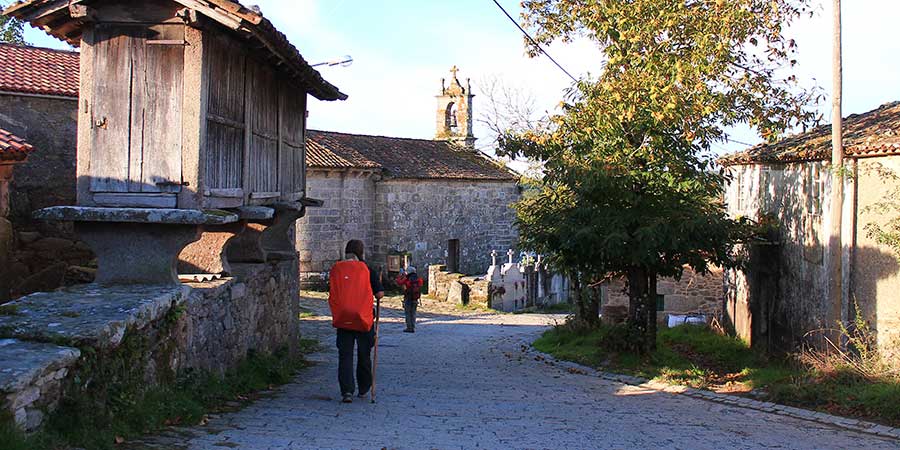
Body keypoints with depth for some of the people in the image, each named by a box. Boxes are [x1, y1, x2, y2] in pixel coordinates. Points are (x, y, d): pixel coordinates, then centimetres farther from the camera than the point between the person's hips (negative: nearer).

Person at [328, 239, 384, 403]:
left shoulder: (336, 269, 2)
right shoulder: (367, 269, -5)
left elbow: (332, 295, 7)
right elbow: (380, 294, -8)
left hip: (342, 319, 1)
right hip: (364, 317, -1)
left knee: (345, 355, 2)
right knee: (364, 354, 14)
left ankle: (347, 391, -11)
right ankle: (363, 389, 26)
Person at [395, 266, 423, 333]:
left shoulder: (407, 279, -13)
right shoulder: (418, 280, -1)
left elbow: (399, 282, 2)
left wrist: (400, 275, 19)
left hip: (408, 299, -4)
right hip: (415, 299, 4)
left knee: (408, 314, 4)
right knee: (413, 314, 13)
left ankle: (409, 328, 2)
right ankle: (413, 328, 12)